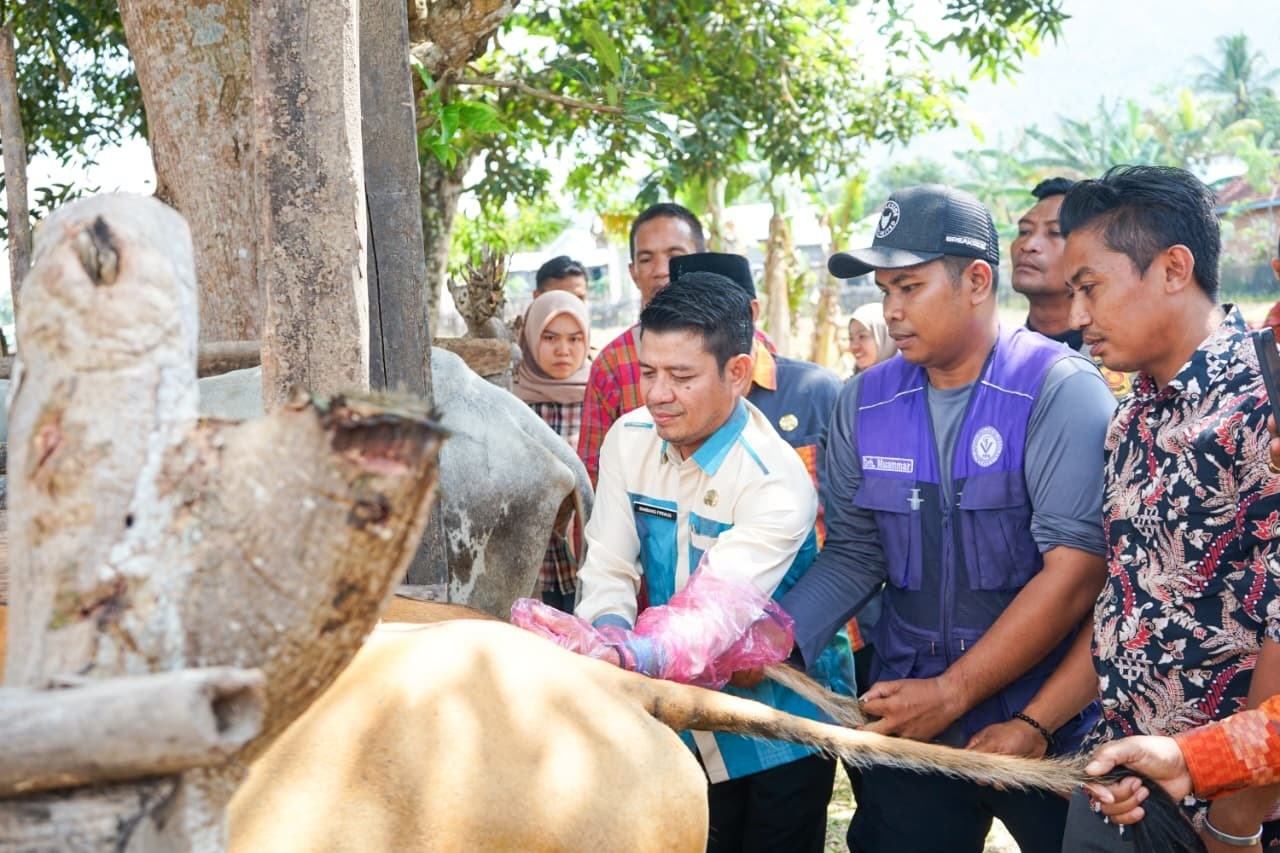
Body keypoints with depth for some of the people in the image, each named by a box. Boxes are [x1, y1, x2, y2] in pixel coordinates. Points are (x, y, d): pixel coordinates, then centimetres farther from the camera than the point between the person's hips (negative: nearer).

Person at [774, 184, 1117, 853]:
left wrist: (952, 692, -19)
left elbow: (1076, 569, -19)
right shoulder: (864, 403, 5)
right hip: (909, 721, 4)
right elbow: (854, 552, 8)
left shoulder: (1062, 390, -13)